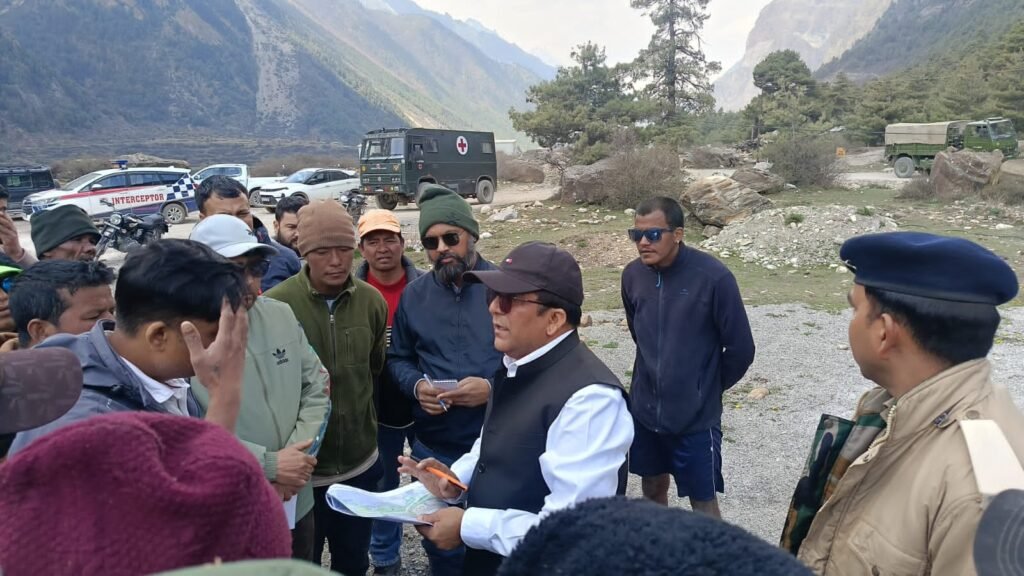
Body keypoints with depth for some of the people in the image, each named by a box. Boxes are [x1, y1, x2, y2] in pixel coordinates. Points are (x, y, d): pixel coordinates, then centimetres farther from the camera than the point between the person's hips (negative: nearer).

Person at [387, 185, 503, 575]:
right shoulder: (413, 295, 4)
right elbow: (398, 359, 13)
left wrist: (493, 388, -20)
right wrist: (417, 386, -8)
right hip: (432, 446, 3)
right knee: (440, 544, 19)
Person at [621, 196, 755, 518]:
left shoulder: (713, 277, -19)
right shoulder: (633, 275, -3)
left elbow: (740, 349, -10)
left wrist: (708, 389, 2)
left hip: (696, 416, -5)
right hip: (644, 410, 5)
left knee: (703, 502, 8)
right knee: (652, 486, 21)